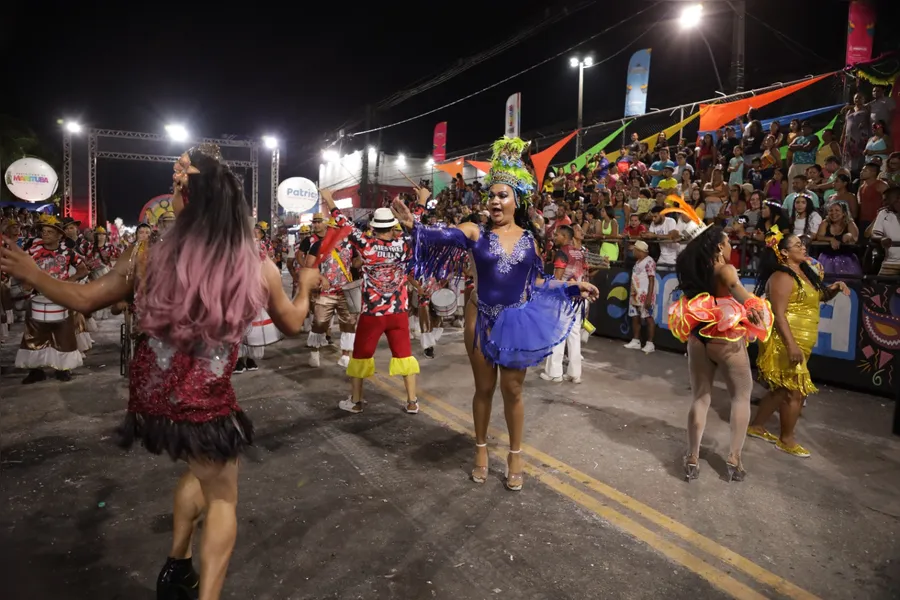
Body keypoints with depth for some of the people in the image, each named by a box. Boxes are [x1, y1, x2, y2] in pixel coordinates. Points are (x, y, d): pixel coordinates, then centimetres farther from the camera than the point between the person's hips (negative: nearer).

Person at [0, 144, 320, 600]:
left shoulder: (148, 257, -10)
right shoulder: (258, 268, -12)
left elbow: (84, 299, 4)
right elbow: (292, 324, 6)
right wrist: (306, 285, 25)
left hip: (150, 398, 4)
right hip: (205, 403, -4)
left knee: (200, 469, 31)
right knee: (222, 497, 18)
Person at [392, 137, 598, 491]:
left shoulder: (528, 238, 4)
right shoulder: (476, 231, -5)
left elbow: (537, 283, 10)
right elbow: (443, 237, -24)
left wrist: (573, 289, 3)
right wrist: (413, 225, -42)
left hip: (516, 321, 1)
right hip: (481, 319, -1)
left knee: (512, 390, 10)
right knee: (484, 387, 12)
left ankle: (515, 454, 28)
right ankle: (481, 449, 31)